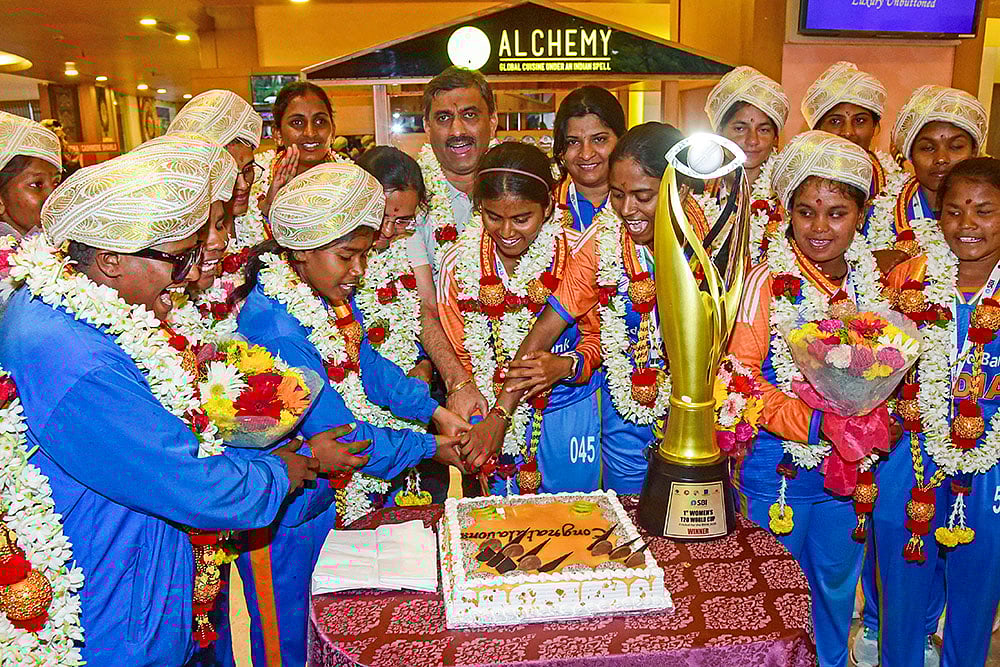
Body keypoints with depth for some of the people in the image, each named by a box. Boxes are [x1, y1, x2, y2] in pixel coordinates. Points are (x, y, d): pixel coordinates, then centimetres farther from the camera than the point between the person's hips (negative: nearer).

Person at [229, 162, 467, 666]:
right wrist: (429, 447, -16)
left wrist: (434, 410, -3)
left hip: (328, 492, 8)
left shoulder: (328, 293, -4)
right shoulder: (277, 328, -31)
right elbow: (336, 435, -27)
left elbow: (367, 363, 8)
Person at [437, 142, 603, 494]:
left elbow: (599, 336, -1)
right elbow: (458, 357, -1)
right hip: (489, 415, 1)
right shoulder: (459, 261, -8)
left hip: (570, 414, 0)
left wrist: (566, 366, -23)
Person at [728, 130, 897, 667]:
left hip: (848, 469, 5)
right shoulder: (769, 282, -14)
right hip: (777, 468, -5)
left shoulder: (870, 282, 2)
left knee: (837, 587, 23)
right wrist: (817, 423, -27)